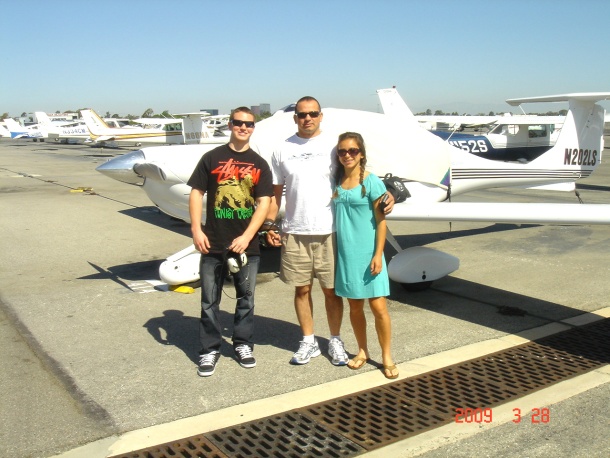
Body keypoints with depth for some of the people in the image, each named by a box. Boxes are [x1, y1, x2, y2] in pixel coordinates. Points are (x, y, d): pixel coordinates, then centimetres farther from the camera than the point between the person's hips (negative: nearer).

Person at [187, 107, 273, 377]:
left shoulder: (259, 165, 6)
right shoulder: (212, 158, 4)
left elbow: (264, 203, -2)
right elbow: (196, 193, 2)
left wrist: (246, 237, -13)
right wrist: (196, 229, -9)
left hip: (247, 244, 1)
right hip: (213, 244, -1)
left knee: (246, 298, 11)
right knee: (209, 301, 6)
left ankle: (243, 345, 27)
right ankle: (209, 350, 18)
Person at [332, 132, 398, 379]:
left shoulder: (372, 182, -7)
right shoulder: (336, 182, 6)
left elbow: (381, 221, -7)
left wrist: (378, 254, -12)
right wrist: (334, 252, 8)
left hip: (367, 253, -4)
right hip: (345, 253, 4)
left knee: (378, 306, -2)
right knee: (354, 305, 13)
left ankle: (387, 357, 14)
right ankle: (362, 351, 30)